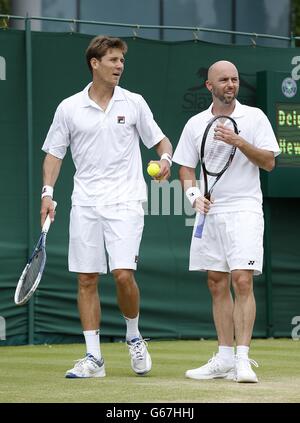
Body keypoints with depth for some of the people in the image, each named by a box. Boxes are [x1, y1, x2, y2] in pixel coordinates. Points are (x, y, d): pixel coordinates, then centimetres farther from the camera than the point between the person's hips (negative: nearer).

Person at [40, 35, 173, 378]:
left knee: (123, 274, -14)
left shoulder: (133, 103, 5)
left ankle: (134, 337, 11)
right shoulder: (69, 108, 5)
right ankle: (93, 358, 6)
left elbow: (160, 140, 12)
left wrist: (165, 159, -10)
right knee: (86, 280, 0)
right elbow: (54, 153, 10)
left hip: (125, 202, -1)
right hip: (85, 205, 1)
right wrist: (48, 192, -1)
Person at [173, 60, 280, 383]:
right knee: (217, 285, 5)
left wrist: (240, 142, -17)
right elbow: (185, 168, 13)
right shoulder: (195, 124, 10)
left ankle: (242, 359, -16)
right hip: (210, 212, 4)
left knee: (242, 281, -14)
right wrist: (194, 195, -5)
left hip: (244, 210, -4)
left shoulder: (254, 117, 2)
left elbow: (269, 162, -3)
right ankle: (224, 359, 10)